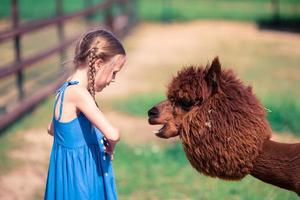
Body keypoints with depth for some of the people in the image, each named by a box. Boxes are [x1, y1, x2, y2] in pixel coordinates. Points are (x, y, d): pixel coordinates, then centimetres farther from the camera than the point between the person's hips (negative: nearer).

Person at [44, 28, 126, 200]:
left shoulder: (65, 90, 6)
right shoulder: (78, 93, -22)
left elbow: (52, 129, 24)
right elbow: (112, 134, -32)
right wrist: (110, 145, -8)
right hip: (79, 176, -9)